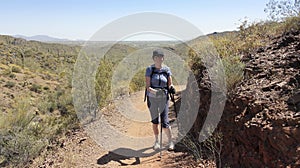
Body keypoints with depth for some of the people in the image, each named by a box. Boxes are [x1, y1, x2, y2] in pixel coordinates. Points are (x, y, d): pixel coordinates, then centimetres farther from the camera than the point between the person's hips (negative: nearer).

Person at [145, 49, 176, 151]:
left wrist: (171, 87, -19)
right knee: (154, 121, 11)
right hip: (152, 98, 1)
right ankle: (157, 142, 28)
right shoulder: (149, 69, -3)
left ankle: (170, 142, 15)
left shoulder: (167, 70, 0)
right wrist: (153, 90, -29)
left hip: (164, 98, 0)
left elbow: (170, 84, 4)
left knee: (165, 121, -4)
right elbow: (147, 86, -9)